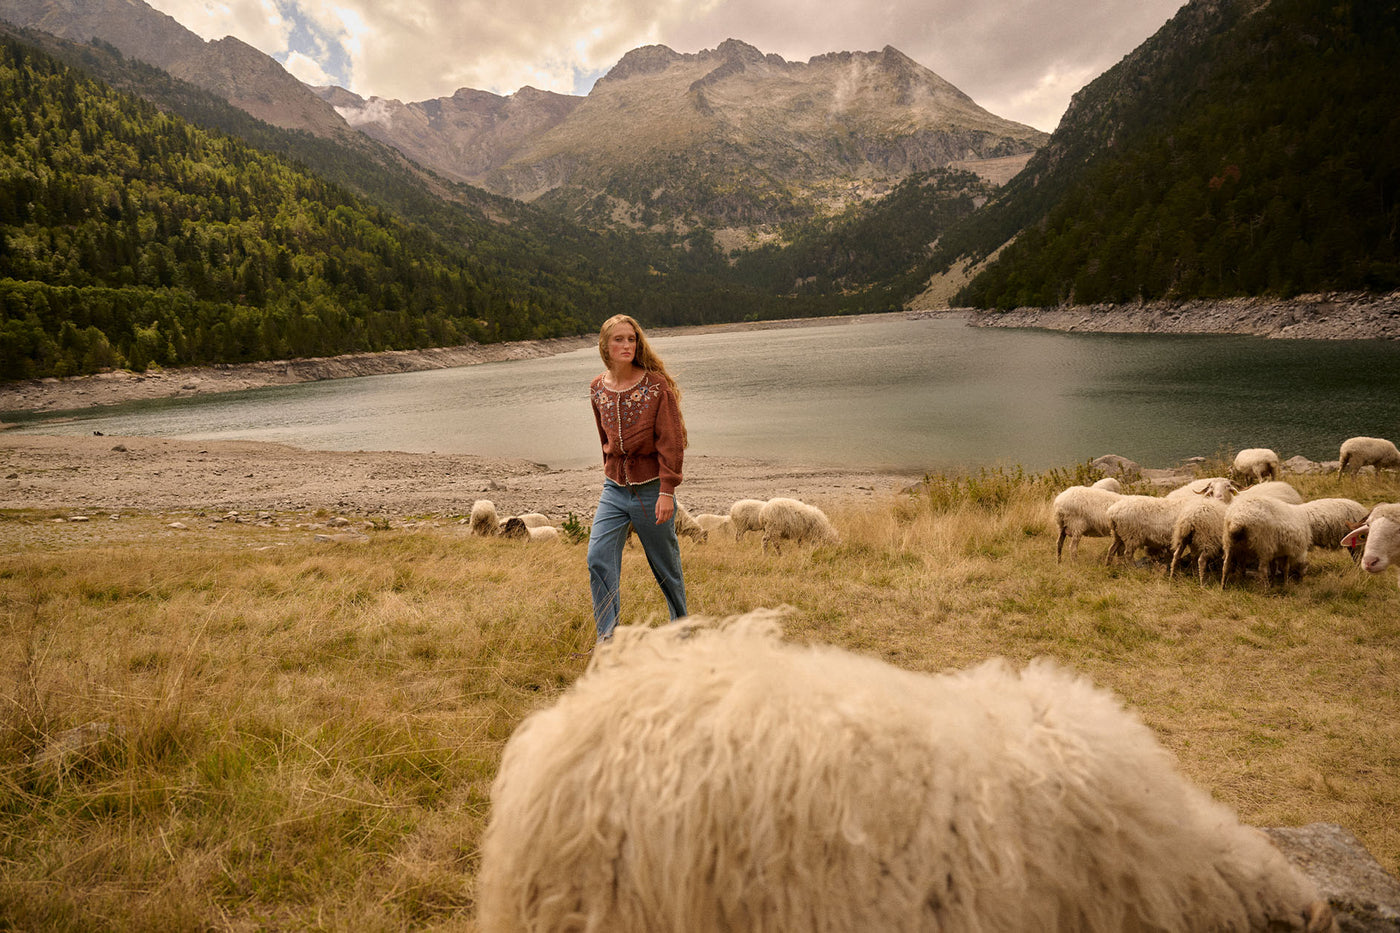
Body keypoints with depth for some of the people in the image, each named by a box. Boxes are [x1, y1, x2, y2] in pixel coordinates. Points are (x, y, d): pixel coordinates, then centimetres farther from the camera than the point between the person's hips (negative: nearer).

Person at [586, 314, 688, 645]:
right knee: (598, 558, -11)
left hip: (651, 489, -4)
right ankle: (607, 637, -3)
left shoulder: (657, 385, -9)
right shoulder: (597, 389, 5)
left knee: (665, 566, 8)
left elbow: (671, 442, -12)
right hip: (614, 489, 4)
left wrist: (667, 491, -17)